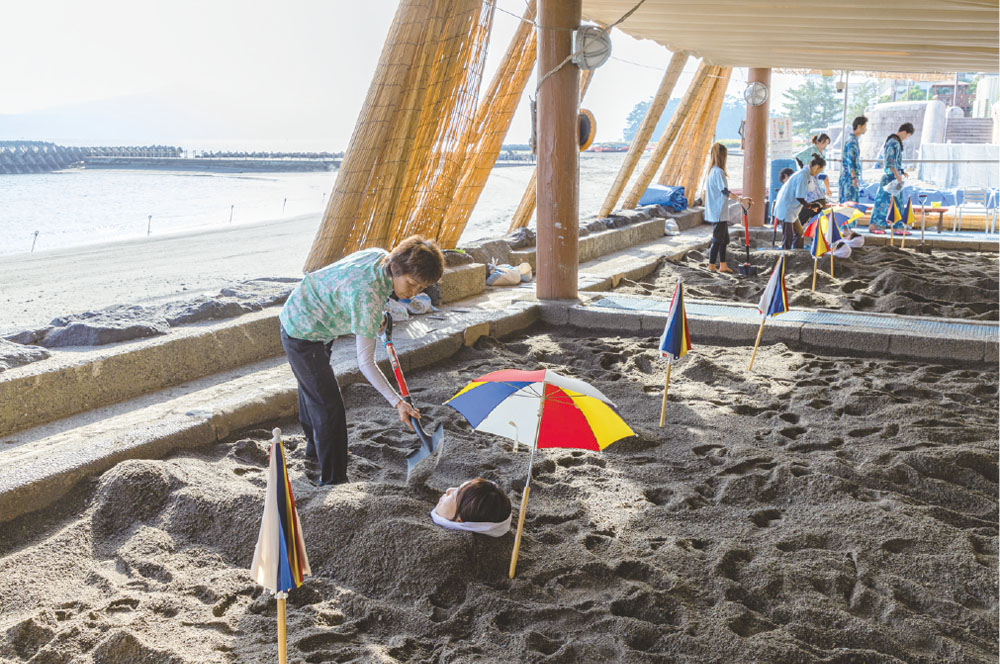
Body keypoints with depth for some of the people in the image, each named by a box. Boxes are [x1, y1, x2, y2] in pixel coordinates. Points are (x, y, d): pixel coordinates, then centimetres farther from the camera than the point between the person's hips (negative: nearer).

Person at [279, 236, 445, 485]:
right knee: (329, 406, -8)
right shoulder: (369, 295, -38)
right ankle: (332, 479, 1)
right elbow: (365, 362, -35)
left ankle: (315, 446, 52)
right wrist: (397, 402, -38)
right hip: (303, 335, -10)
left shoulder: (381, 256, -14)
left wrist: (375, 322, 12)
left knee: (312, 386, 30)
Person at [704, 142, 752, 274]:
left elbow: (706, 191, 19)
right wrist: (740, 199, -28)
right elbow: (724, 191, -24)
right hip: (719, 213, -10)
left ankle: (723, 265, 19)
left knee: (724, 239, 14)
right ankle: (711, 266, 2)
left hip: (714, 212, 10)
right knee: (717, 240, -3)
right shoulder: (718, 171, -16)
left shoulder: (711, 171, 12)